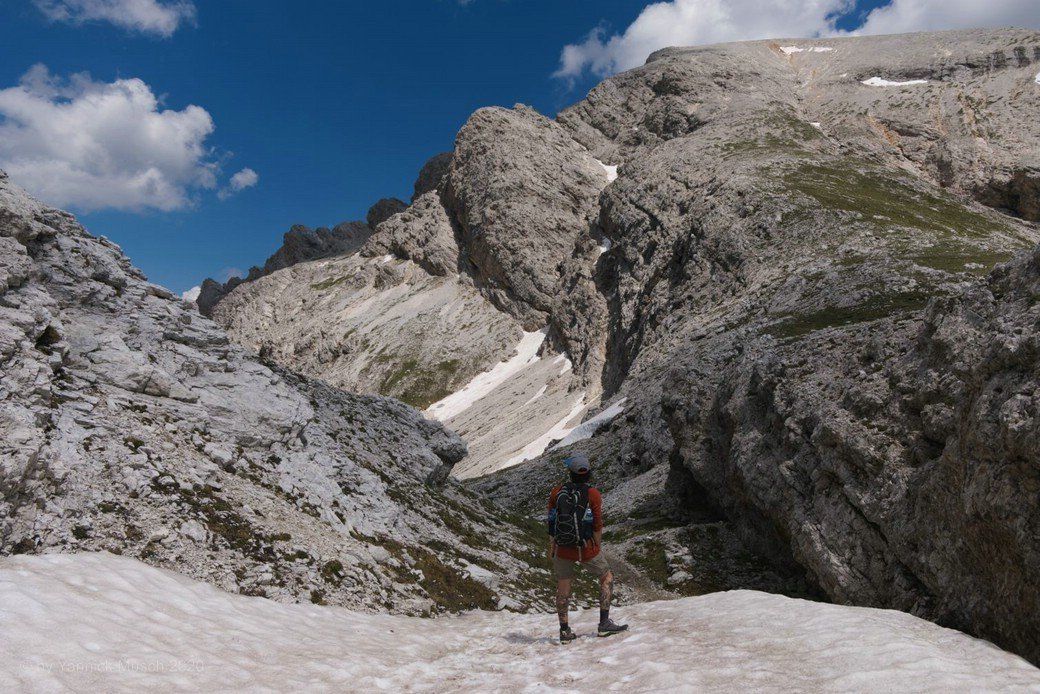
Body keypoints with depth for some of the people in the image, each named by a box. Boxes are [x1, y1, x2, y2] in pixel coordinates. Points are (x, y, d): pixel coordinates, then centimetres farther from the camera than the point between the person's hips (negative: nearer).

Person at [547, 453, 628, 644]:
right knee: (607, 577, 17)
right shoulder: (593, 494, -9)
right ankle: (604, 624, 13)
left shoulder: (557, 492, -2)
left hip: (562, 549, 2)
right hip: (586, 549, -2)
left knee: (563, 588, 14)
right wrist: (597, 547, 7)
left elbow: (551, 522, 3)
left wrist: (552, 547, 14)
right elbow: (597, 525, -8)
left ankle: (564, 631, 21)